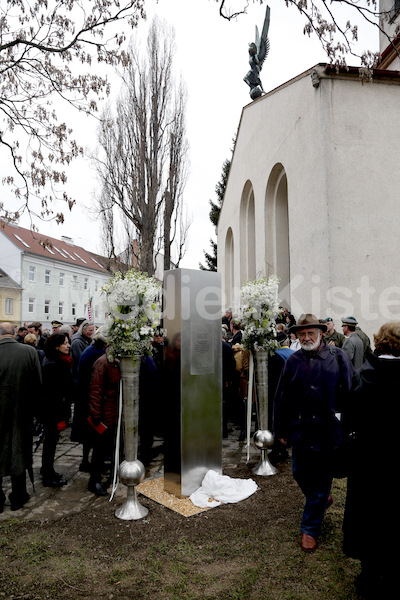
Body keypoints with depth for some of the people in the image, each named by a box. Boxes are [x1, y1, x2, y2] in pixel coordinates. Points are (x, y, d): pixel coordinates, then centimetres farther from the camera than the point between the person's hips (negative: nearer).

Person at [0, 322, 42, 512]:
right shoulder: (29, 351, -12)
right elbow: (38, 384, -7)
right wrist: (31, 409, 7)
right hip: (21, 413, 1)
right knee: (19, 454, 16)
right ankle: (18, 498, 29)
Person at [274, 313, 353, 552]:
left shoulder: (338, 358, -5)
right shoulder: (293, 361, 1)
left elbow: (350, 394, -1)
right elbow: (281, 398, 5)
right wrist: (281, 430, 6)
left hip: (328, 431, -3)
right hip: (300, 429, 3)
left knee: (320, 482, 9)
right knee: (300, 473, 17)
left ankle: (310, 528, 28)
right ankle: (322, 500, 47)